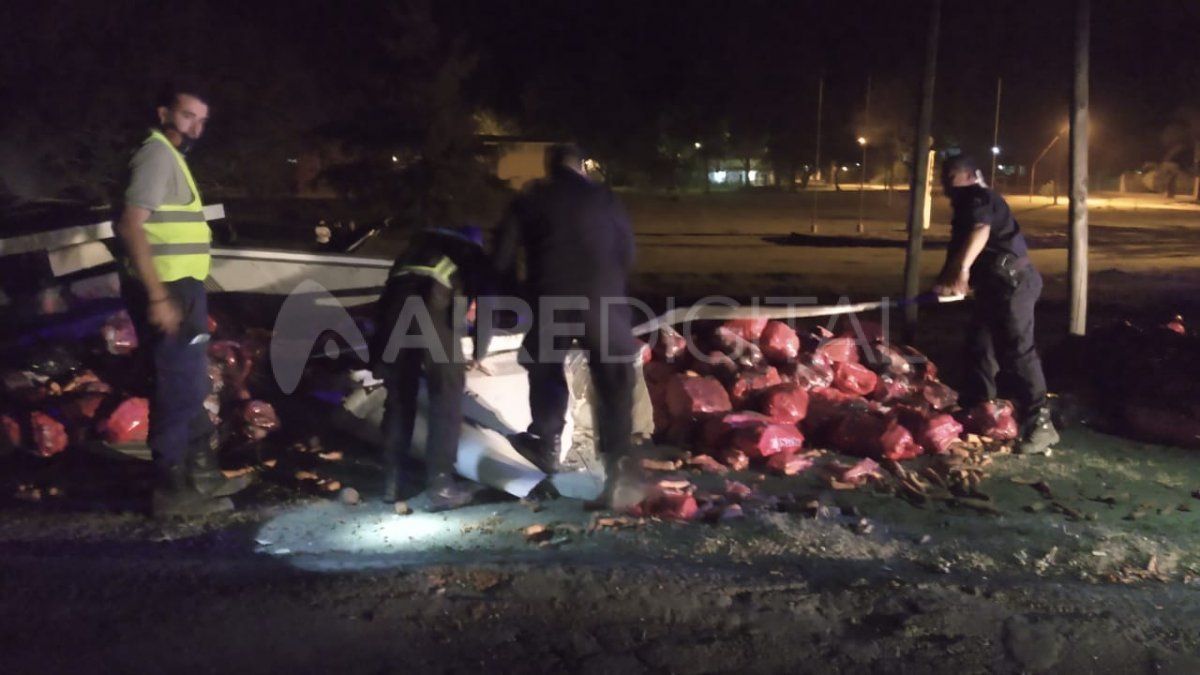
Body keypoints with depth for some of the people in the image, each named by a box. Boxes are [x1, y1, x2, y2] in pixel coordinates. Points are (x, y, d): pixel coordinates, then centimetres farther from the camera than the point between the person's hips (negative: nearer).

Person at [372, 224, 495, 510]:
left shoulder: (424, 240, 38)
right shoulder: (475, 256, 28)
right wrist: (478, 354, 38)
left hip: (395, 300, 4)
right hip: (434, 302, -4)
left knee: (398, 396, 15)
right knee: (446, 396, 6)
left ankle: (392, 482, 20)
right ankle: (441, 487, 5)